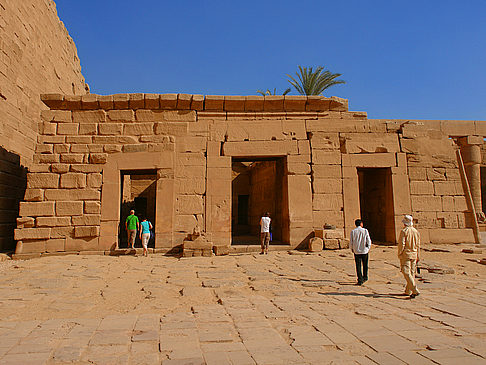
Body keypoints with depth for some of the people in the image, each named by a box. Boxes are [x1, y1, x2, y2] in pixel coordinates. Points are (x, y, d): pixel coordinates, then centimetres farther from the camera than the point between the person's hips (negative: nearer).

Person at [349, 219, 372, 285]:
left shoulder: (353, 232, -4)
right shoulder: (365, 231, -6)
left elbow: (351, 242, -3)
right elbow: (369, 241, -5)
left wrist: (352, 249, 13)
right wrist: (368, 248, 10)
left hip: (356, 251, 0)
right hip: (364, 251, 0)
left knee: (358, 266, 3)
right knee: (365, 265, 19)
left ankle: (360, 280, 0)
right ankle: (365, 277, 32)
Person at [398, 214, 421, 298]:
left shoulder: (404, 231, -11)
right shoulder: (416, 231, 8)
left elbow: (402, 244, -15)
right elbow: (418, 245, 12)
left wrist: (399, 254, -5)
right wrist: (418, 257, 17)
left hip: (406, 254, -7)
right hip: (414, 255, 7)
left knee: (406, 273, -6)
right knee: (412, 273, 12)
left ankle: (415, 290, -16)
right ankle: (408, 291, 20)